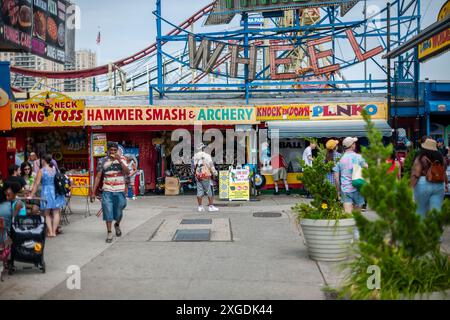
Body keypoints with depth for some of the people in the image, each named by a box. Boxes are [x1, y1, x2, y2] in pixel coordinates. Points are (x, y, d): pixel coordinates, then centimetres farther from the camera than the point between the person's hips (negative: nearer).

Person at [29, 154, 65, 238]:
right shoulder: (55, 169, 3)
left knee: (47, 214, 9)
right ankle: (54, 231, 5)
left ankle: (50, 232, 2)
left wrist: (31, 195, -1)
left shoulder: (41, 171, -6)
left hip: (46, 193, -2)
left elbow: (36, 184, -6)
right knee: (56, 213, 7)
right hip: (56, 192, 2)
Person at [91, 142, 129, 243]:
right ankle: (109, 233, 3)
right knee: (108, 211, -6)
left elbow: (127, 172, -11)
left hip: (120, 191, 1)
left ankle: (117, 225, 39)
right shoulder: (103, 161, 4)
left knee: (119, 213, 8)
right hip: (107, 191, -1)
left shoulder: (122, 160, 5)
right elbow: (98, 177, 3)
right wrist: (93, 192, -1)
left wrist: (119, 160, -19)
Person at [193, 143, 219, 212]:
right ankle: (210, 206, 3)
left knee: (199, 191, 7)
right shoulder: (206, 156, -9)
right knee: (209, 191, 2)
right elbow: (211, 165, -7)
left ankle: (200, 207, 10)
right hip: (206, 176, -5)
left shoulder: (194, 157, 7)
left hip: (197, 176, 5)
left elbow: (193, 166, 9)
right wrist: (214, 172, 5)